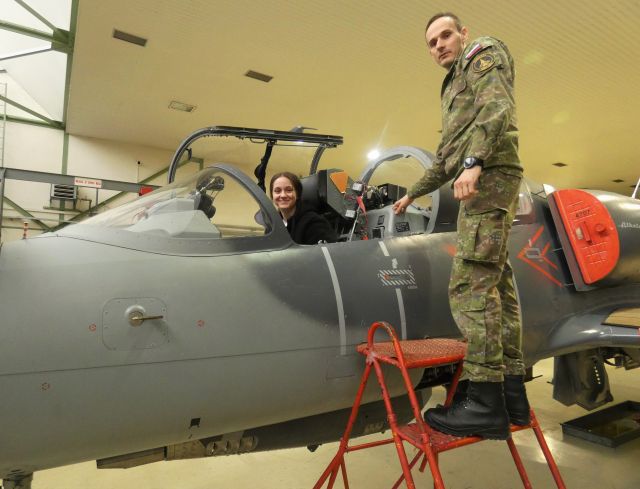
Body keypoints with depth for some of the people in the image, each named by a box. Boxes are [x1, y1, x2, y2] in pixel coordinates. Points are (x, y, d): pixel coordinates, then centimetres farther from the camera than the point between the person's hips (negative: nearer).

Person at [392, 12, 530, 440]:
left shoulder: (483, 55, 8)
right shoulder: (456, 86, 33)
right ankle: (512, 393, 7)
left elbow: (499, 107, -13)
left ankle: (485, 402, -18)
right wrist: (412, 194, 40)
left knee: (471, 284, -19)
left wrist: (474, 161, -28)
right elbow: (445, 158, 35)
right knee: (497, 287, 4)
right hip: (482, 185, 10)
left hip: (489, 178, -10)